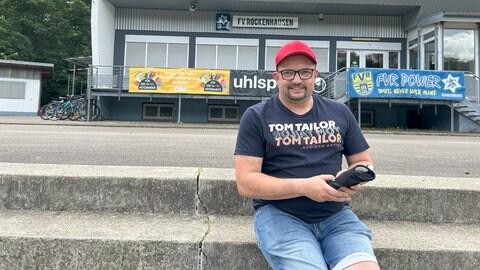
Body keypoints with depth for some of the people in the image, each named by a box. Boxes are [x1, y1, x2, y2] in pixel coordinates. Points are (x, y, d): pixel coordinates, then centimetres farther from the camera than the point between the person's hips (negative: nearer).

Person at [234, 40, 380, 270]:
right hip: (279, 214, -2)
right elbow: (245, 182, -7)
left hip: (336, 215, 3)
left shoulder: (340, 113, 11)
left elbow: (364, 162, 17)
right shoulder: (257, 117, 0)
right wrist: (304, 187, -18)